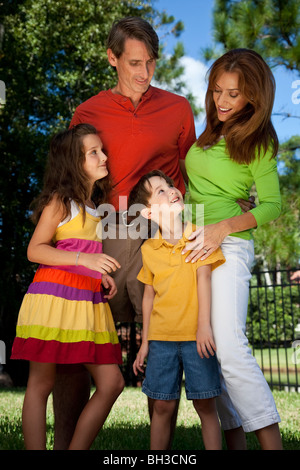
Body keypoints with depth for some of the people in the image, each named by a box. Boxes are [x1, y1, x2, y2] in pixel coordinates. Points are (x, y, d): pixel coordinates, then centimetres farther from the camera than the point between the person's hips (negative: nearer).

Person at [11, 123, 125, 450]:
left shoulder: (95, 206, 19)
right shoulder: (60, 201, -1)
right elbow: (35, 250, -9)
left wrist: (102, 275, 10)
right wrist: (84, 258, -20)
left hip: (89, 303, 7)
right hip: (54, 297, -7)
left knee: (111, 383, 2)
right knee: (41, 382, -1)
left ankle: (77, 448, 12)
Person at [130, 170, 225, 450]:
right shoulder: (149, 249, 5)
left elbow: (203, 277, -9)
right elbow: (149, 295, 11)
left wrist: (204, 325, -19)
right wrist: (145, 342, 12)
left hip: (196, 335, -2)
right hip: (161, 337, 2)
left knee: (205, 405, 1)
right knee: (162, 406, 6)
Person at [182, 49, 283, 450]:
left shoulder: (259, 143, 2)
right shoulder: (208, 134, 17)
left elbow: (271, 206, -5)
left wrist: (222, 228, -17)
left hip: (228, 247, -6)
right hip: (190, 245, 6)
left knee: (228, 344, -18)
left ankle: (271, 441, -13)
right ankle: (232, 434, 10)